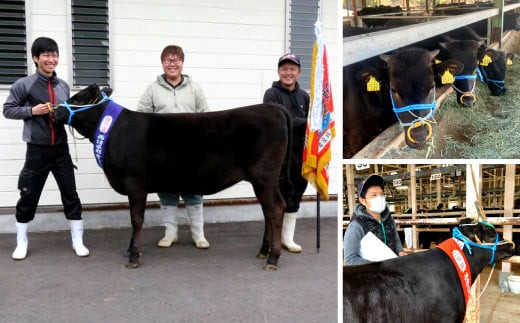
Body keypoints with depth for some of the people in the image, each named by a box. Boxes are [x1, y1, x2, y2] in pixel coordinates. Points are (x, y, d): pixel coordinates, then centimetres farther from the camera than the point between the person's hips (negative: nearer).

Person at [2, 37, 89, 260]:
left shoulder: (63, 86, 6)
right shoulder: (24, 85, -6)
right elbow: (8, 110, -2)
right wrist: (32, 111, -15)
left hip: (61, 149, 3)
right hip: (37, 150, -3)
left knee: (70, 194, 5)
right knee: (28, 197, 8)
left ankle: (78, 241, 15)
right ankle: (21, 243, 24)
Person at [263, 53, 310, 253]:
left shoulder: (304, 96, 11)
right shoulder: (272, 94, -5)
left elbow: (310, 124, 12)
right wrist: (306, 122, -22)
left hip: (298, 155, 5)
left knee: (295, 195, 12)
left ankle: (288, 237, 24)